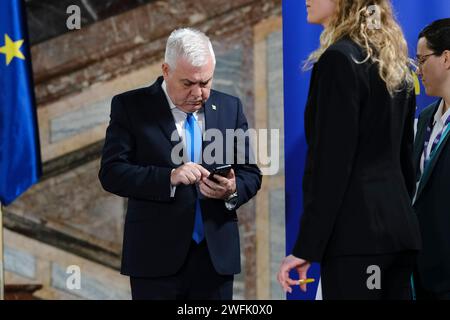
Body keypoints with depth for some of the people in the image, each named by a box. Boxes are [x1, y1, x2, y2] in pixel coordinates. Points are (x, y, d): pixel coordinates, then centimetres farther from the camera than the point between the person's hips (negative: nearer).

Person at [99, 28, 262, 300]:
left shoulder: (230, 108, 10)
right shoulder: (131, 107, 0)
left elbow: (251, 174, 11)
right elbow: (111, 172, -9)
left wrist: (232, 191, -13)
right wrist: (169, 177, -23)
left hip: (216, 255, 3)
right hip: (157, 258, -3)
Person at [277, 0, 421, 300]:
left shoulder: (339, 59, -11)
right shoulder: (396, 60, 15)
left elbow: (330, 162, -16)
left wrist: (306, 248, -15)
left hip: (357, 232, -9)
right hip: (399, 226, 9)